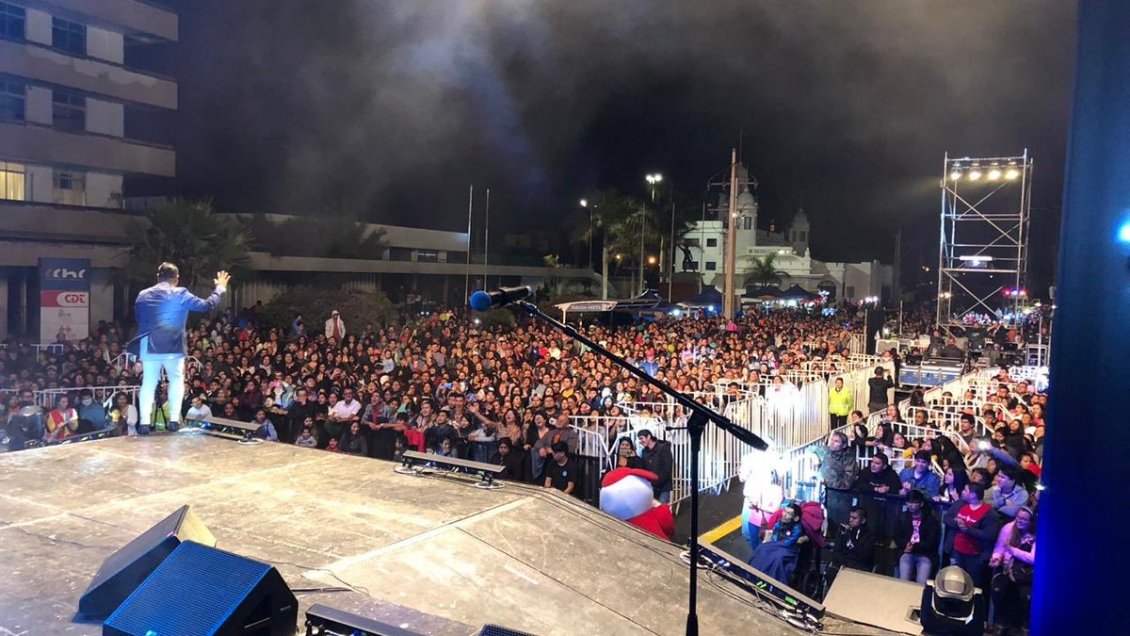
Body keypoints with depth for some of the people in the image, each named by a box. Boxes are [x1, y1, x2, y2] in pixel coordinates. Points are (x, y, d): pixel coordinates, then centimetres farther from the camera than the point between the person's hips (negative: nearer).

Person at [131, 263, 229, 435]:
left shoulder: (142, 295, 5)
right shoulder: (181, 294, -6)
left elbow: (138, 319, 15)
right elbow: (207, 305, -4)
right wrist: (220, 288, 8)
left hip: (149, 347, 3)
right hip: (173, 347, -2)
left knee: (148, 383, 10)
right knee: (176, 380, 14)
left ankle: (144, 422, 1)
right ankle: (174, 419, 6)